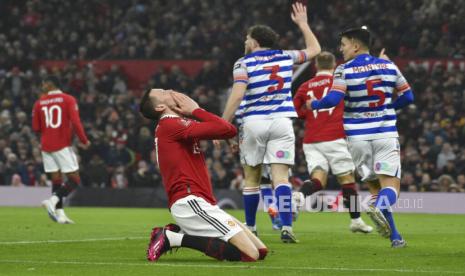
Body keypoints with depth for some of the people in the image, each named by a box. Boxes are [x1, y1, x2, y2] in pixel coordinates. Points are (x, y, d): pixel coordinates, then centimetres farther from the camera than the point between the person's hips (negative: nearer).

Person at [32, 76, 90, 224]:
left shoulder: (39, 103, 6)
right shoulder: (68, 100, -4)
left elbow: (36, 128, 10)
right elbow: (75, 122, -14)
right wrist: (84, 141, -3)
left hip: (46, 146, 4)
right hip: (63, 145, -4)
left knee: (56, 181, 9)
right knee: (74, 180, 1)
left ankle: (60, 213, 0)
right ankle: (53, 200, -20)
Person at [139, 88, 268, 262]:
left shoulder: (173, 125, 23)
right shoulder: (171, 124, -7)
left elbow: (230, 130, 18)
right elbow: (225, 129, -14)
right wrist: (196, 110, -1)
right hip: (190, 202, -10)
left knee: (261, 251, 5)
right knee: (250, 254, -18)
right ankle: (174, 238, -13)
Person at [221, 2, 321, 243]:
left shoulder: (243, 63, -1)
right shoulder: (285, 57, 9)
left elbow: (237, 95, -14)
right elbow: (314, 49, 25)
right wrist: (302, 22, 36)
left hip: (253, 122, -2)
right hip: (281, 122, 2)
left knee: (251, 178, 12)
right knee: (281, 177, -5)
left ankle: (250, 228, 19)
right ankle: (286, 227, -19)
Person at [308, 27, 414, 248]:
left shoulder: (345, 70, -5)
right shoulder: (389, 66, 6)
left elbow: (333, 99, -16)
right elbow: (407, 97, 10)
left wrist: (314, 104, 4)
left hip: (358, 136, 0)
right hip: (386, 134, 0)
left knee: (374, 185, 12)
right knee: (391, 184, -4)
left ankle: (394, 236, 2)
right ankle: (380, 207, -38)